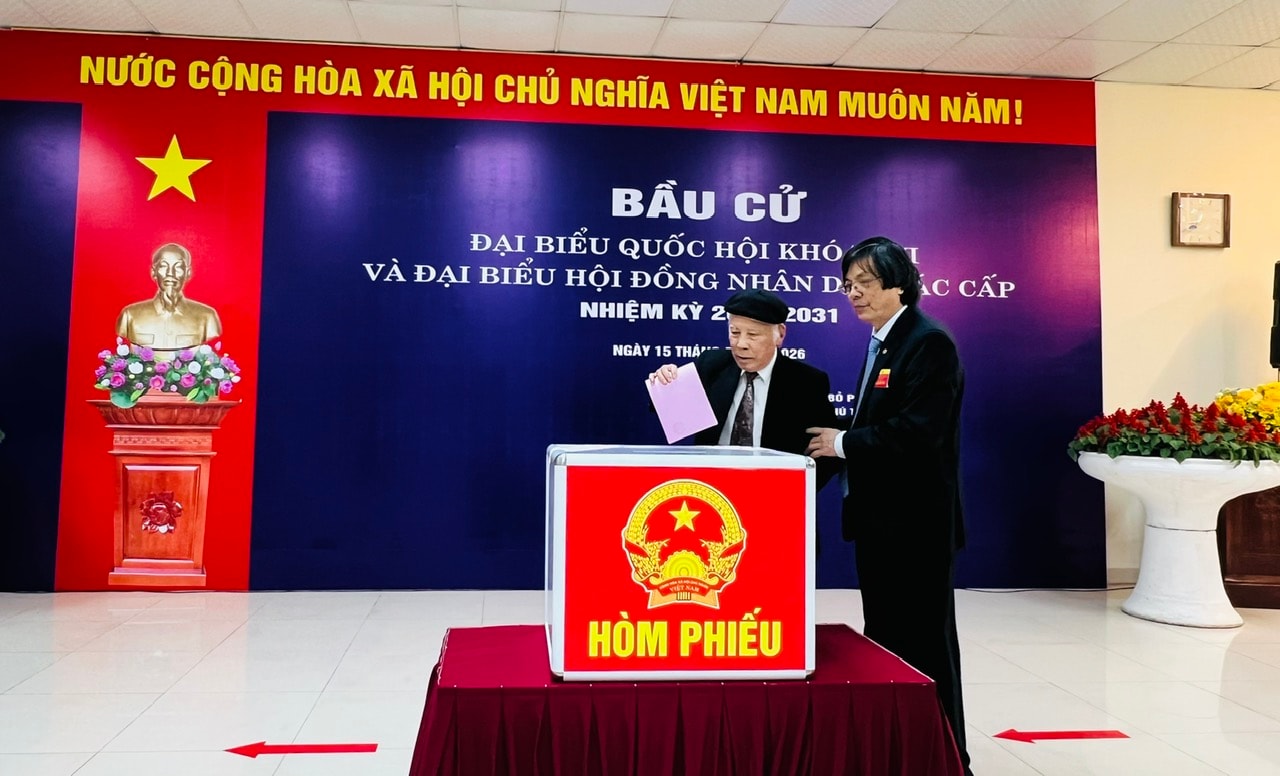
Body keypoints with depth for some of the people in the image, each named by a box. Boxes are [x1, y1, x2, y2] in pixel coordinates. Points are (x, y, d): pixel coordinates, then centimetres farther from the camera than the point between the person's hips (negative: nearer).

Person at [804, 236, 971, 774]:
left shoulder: (928, 342, -15)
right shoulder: (883, 343, 15)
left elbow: (917, 431, -25)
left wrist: (843, 443, -17)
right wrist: (838, 443, -1)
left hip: (915, 522, -10)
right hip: (879, 518, 10)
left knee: (924, 645, 1)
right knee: (884, 641, 17)